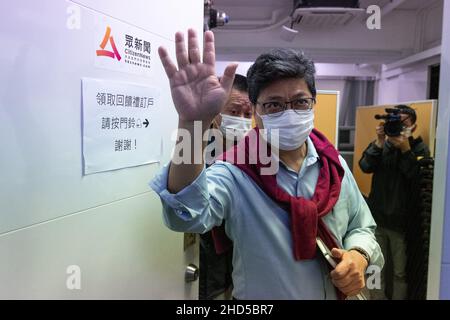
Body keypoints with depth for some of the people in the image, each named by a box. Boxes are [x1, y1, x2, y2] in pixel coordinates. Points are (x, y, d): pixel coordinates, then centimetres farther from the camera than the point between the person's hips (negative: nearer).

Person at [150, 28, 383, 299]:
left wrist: (358, 256, -19)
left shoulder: (335, 166, -8)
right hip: (258, 295, -3)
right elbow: (186, 214, -43)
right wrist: (192, 124, -58)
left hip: (335, 293, 4)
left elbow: (361, 228, 4)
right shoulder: (235, 174, -23)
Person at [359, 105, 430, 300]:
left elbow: (419, 178, -17)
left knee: (401, 272, 8)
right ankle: (377, 297, 26)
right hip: (377, 218, 2)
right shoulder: (381, 144, 2)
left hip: (402, 221, -1)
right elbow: (365, 167, -12)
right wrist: (379, 143, -21)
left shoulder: (420, 148, -3)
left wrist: (405, 148, -24)